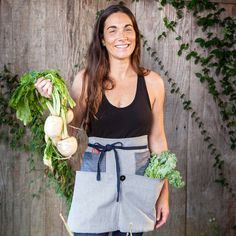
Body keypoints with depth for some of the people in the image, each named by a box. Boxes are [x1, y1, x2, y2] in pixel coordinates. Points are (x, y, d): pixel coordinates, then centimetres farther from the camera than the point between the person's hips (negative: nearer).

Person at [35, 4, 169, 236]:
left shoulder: (152, 82, 0)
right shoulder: (86, 79, -3)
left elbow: (157, 139, 6)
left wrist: (164, 193, 6)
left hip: (137, 182, 1)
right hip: (95, 180, -1)